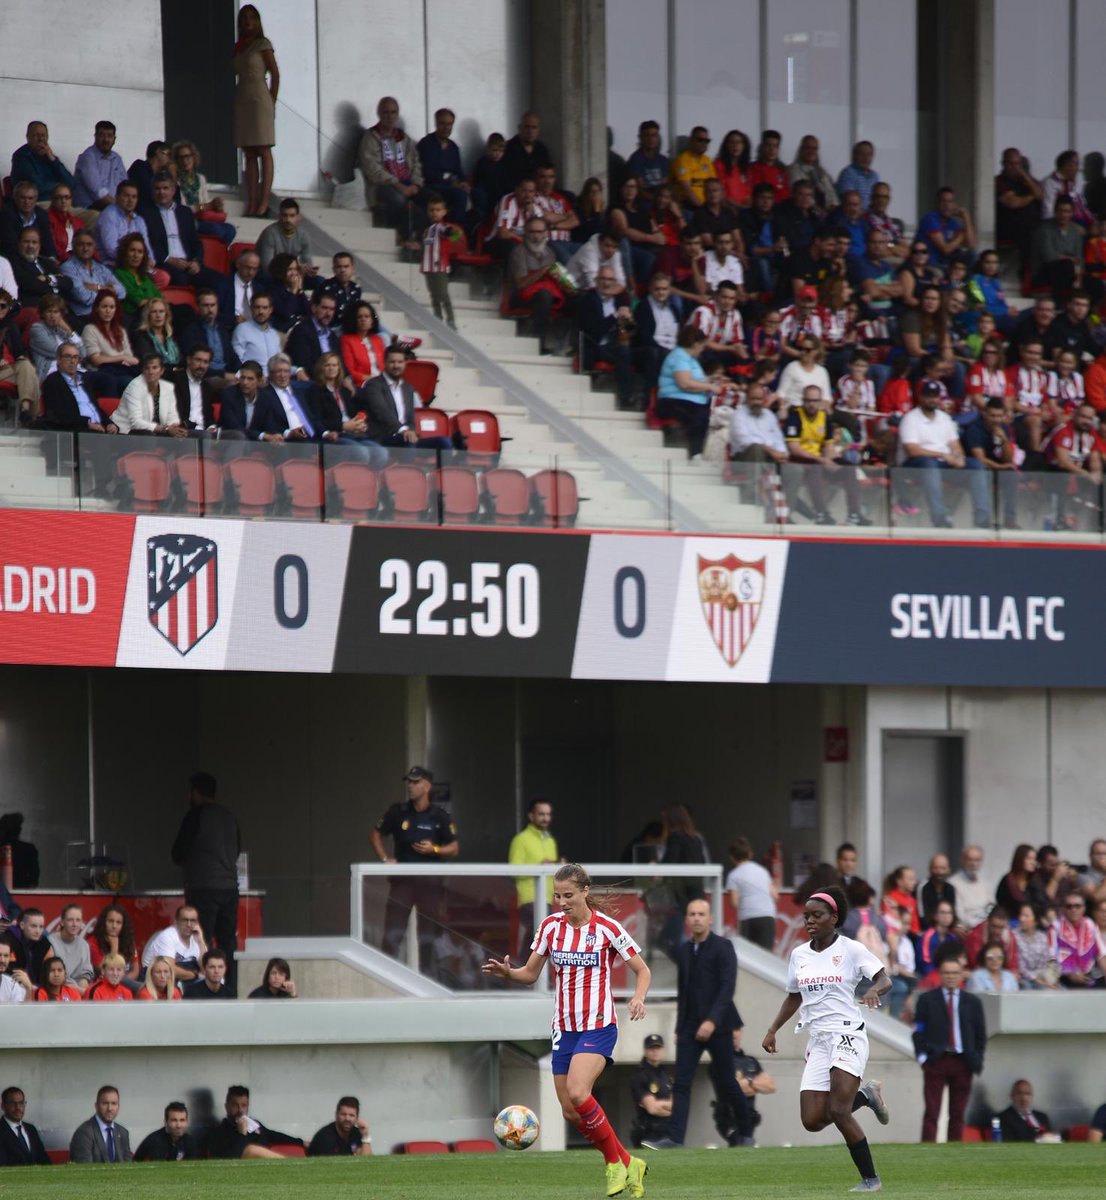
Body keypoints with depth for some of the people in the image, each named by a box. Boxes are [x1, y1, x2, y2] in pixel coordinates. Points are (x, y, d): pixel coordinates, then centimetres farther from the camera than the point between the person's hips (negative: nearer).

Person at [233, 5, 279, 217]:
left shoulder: (263, 44, -2)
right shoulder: (238, 48, 15)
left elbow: (275, 74, -4)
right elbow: (234, 73, 15)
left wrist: (272, 102, -6)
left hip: (259, 99, -7)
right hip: (242, 102, 7)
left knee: (263, 152, -7)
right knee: (249, 155, 4)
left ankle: (264, 203, -10)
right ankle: (251, 204, 2)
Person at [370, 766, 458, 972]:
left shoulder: (439, 817, 1)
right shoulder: (398, 813, 5)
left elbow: (454, 849, 4)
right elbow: (375, 835, 16)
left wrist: (434, 849, -14)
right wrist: (385, 858, 3)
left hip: (430, 880, 0)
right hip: (402, 878, 1)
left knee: (428, 933, 4)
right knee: (392, 930, -8)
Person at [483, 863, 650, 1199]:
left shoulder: (606, 928, -9)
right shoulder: (550, 926, 3)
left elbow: (642, 971, -2)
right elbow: (531, 973, 11)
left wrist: (639, 997, -22)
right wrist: (507, 973, -11)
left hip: (599, 1025, -6)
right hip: (564, 1028, 6)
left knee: (577, 1093, -26)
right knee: (571, 1111, 3)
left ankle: (615, 1162, -8)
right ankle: (628, 1164, 21)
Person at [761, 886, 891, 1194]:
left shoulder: (851, 949, -5)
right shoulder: (798, 955, 10)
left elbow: (885, 980, -6)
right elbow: (794, 997, 22)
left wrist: (874, 990, -28)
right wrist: (773, 1030, 15)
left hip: (847, 1034, -6)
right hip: (817, 1040, 6)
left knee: (839, 1111, -20)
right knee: (812, 1121, -5)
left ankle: (870, 1178, -6)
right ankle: (865, 1095, 23)